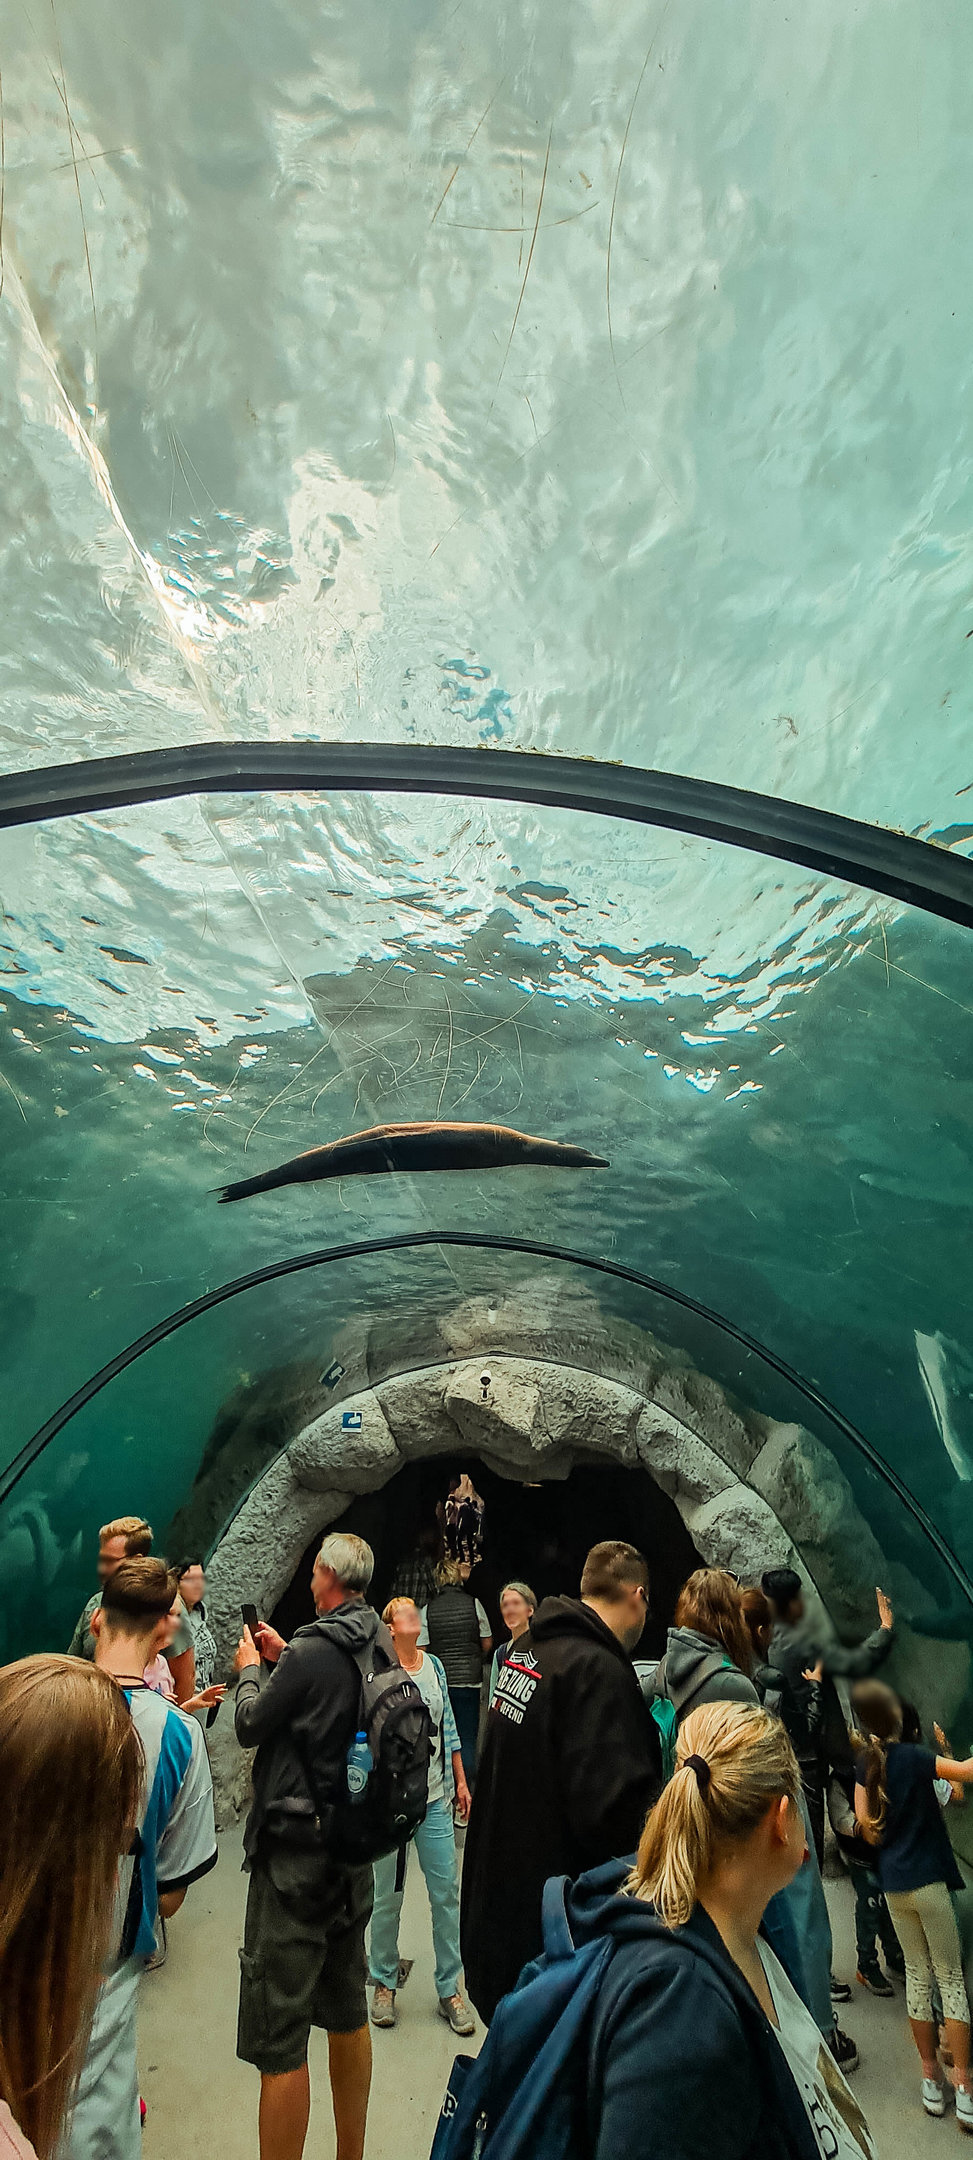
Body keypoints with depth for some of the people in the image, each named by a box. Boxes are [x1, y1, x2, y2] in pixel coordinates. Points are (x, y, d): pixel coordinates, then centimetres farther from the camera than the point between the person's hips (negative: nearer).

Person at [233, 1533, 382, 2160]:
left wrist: (250, 1669, 7)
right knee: (348, 2013, 23)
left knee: (280, 2043, 2)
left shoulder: (313, 1652, -23)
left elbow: (251, 1726, -10)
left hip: (297, 1854, -8)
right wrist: (285, 1656, 19)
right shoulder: (382, 1650, -1)